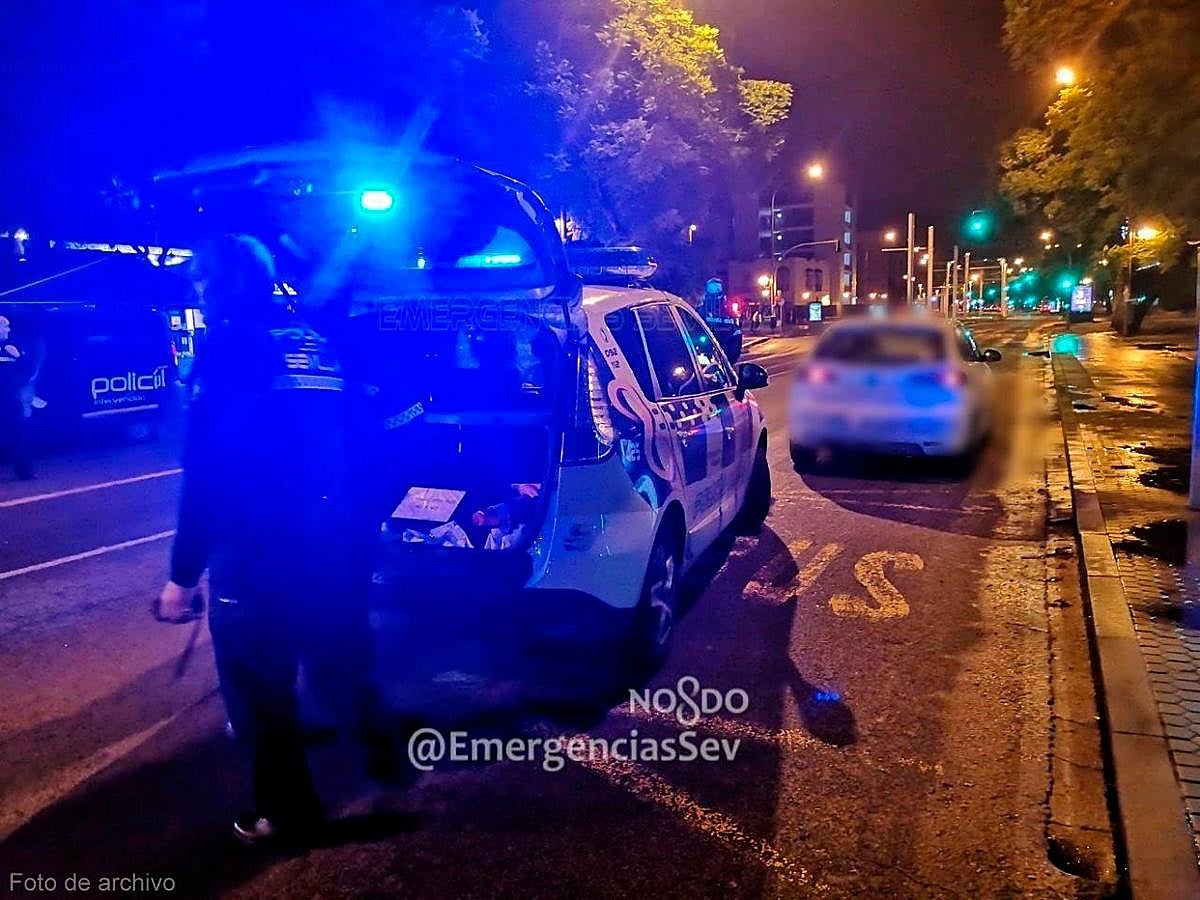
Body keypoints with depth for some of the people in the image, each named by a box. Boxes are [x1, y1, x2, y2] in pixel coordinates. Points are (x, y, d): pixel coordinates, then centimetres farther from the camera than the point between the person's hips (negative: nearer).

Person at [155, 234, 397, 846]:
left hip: (260, 548, -6)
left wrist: (183, 574, -13)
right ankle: (379, 745, 44)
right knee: (337, 655, 26)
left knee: (258, 685, 11)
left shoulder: (227, 344, -9)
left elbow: (208, 467, -16)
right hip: (340, 539, 7)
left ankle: (286, 813, 25)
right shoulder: (318, 343, 10)